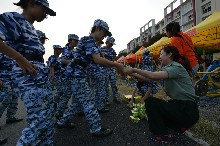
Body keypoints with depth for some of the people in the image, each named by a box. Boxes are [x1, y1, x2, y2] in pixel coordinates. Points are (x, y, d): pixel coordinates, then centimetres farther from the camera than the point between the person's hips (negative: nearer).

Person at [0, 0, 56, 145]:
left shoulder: (31, 28, 20)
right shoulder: (13, 19, -5)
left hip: (42, 79, 9)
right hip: (30, 79, -9)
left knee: (48, 118, 14)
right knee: (38, 122, -6)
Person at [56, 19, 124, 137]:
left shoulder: (87, 40, 19)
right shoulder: (89, 40, -14)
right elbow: (97, 59, -28)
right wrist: (117, 65, -23)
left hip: (75, 75, 11)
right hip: (76, 75, -11)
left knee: (77, 100, 19)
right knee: (88, 102, -5)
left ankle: (62, 121, 34)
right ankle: (96, 129, 7)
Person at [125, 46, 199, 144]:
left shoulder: (176, 67, -18)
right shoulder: (169, 68, 12)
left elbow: (153, 76, -31)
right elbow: (149, 78, 10)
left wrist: (134, 70, -20)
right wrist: (133, 74, 8)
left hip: (187, 110, -9)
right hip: (179, 105, 9)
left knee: (150, 102, -15)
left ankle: (163, 135, 0)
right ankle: (182, 125, 20)